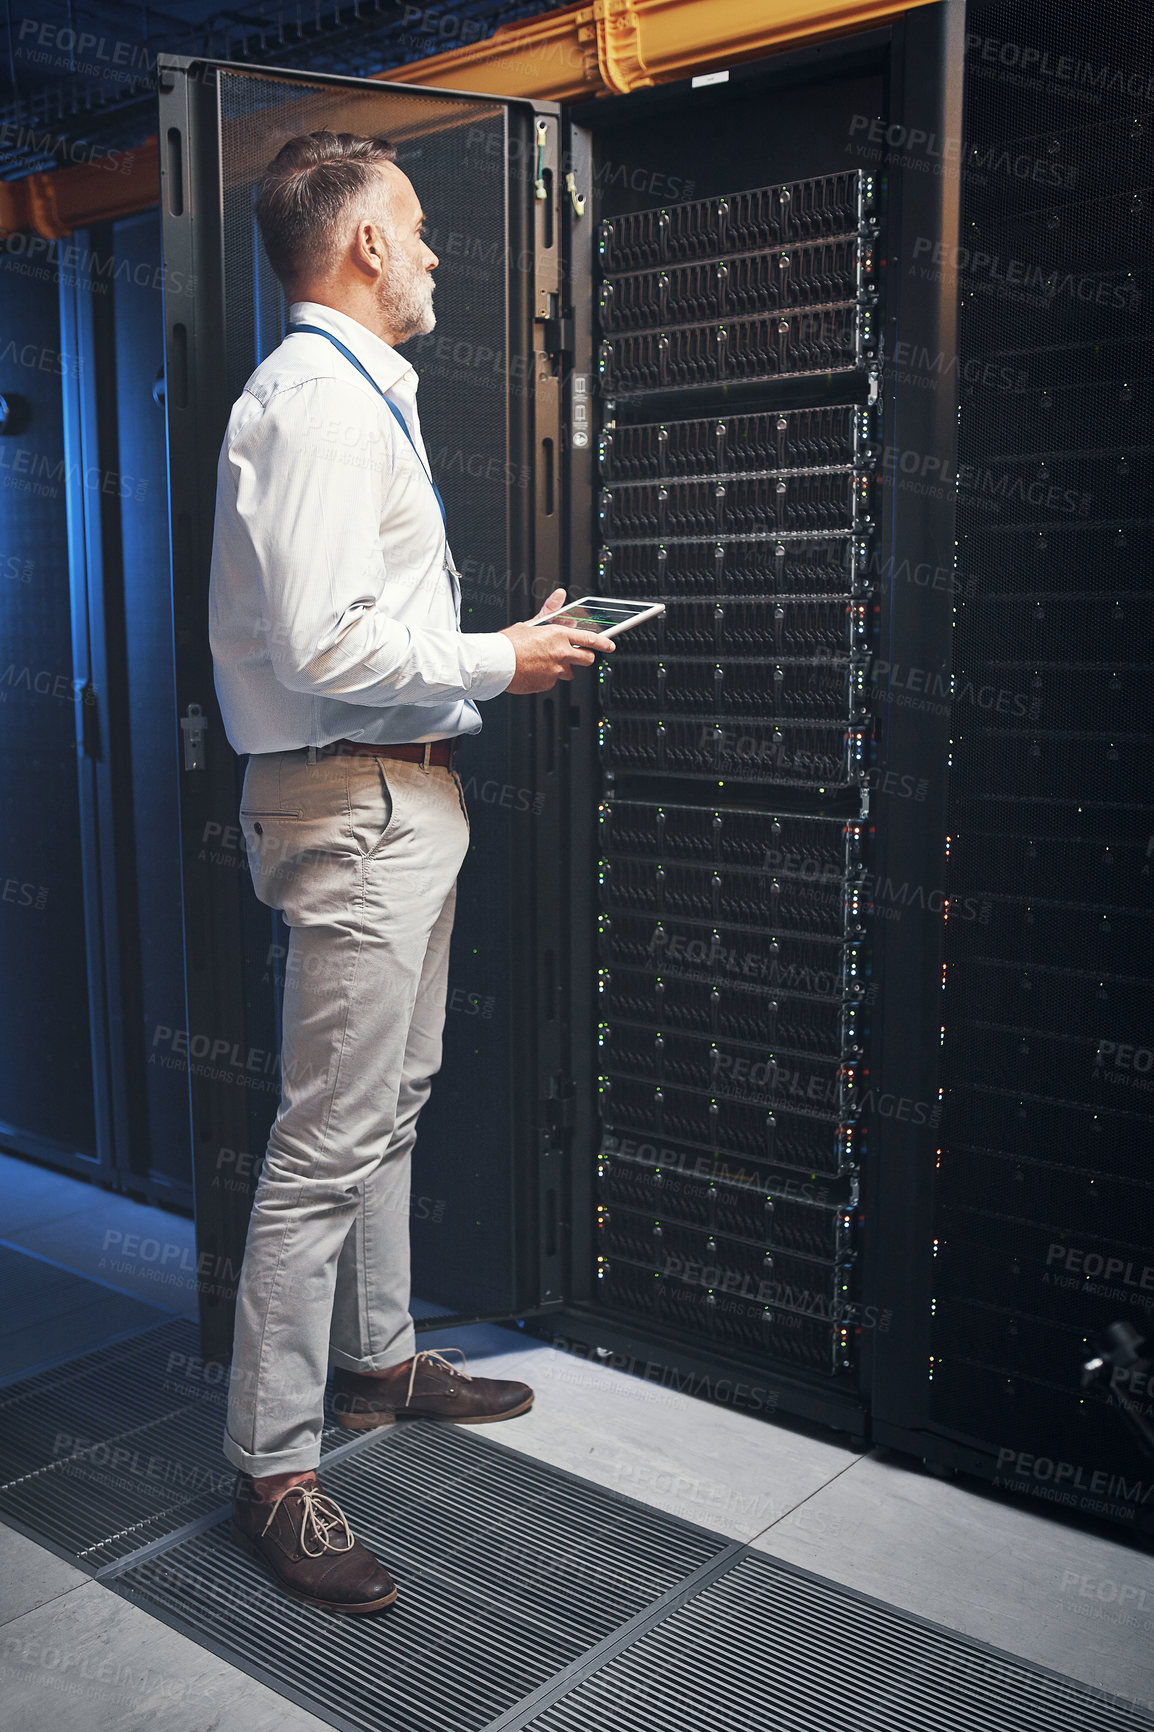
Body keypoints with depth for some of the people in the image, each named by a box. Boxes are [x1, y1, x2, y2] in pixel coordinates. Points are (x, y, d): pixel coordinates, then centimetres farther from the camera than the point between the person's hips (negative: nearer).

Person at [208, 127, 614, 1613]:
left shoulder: (359, 397, 20)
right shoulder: (317, 400, -15)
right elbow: (324, 650, -25)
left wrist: (502, 645, 14)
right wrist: (497, 661, -13)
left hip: (401, 790, 11)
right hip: (353, 804, -11)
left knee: (390, 1104, 18)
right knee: (329, 1140, -6)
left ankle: (378, 1360, 34)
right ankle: (273, 1467, 6)